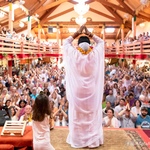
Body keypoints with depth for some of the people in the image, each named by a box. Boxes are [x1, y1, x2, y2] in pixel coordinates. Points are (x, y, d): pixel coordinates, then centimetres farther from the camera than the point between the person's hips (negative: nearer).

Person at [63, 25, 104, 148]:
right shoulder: (94, 54, -7)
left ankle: (77, 140, 16)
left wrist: (77, 33, 12)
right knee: (92, 114, 9)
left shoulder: (74, 54, -8)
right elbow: (101, 42, 13)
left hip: (77, 91, 0)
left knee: (77, 115, 8)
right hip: (91, 90, 1)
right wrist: (90, 34, 10)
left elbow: (66, 42, 12)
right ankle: (93, 140, 17)